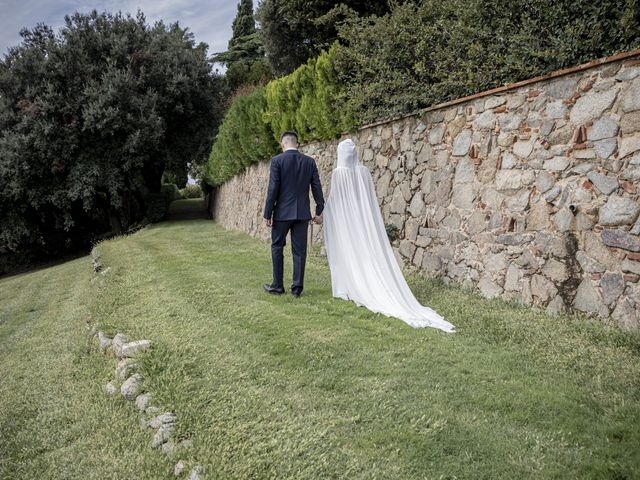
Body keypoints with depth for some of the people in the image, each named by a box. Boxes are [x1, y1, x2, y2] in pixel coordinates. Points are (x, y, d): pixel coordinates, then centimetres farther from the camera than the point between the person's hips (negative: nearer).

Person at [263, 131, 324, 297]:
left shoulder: (277, 160, -7)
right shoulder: (310, 161, 3)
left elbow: (273, 189, -10)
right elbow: (317, 188, 4)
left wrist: (267, 213, -4)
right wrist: (319, 211, 12)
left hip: (283, 212, -3)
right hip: (302, 213, 3)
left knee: (277, 247, 10)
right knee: (299, 250, 7)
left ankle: (277, 286, 13)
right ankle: (297, 287, 10)